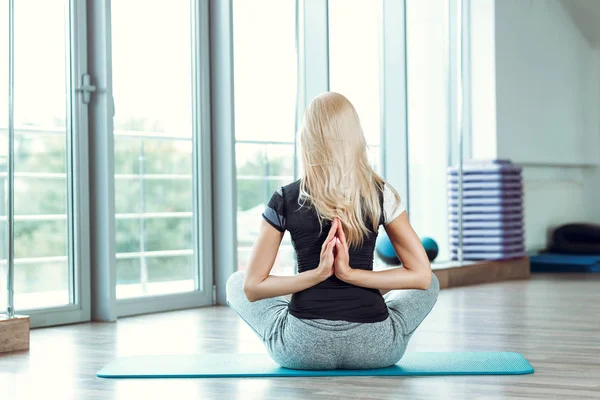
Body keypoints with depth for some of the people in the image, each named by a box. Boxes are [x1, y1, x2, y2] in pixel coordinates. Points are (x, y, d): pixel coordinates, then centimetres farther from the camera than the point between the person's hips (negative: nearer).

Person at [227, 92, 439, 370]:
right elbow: (422, 275, -3)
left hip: (303, 348, 0)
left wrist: (316, 274, -10)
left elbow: (252, 286, -5)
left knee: (236, 283, 27)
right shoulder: (382, 195, -2)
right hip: (375, 348, 1)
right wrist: (350, 273, -10)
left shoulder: (286, 200, -4)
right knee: (431, 285, 30)